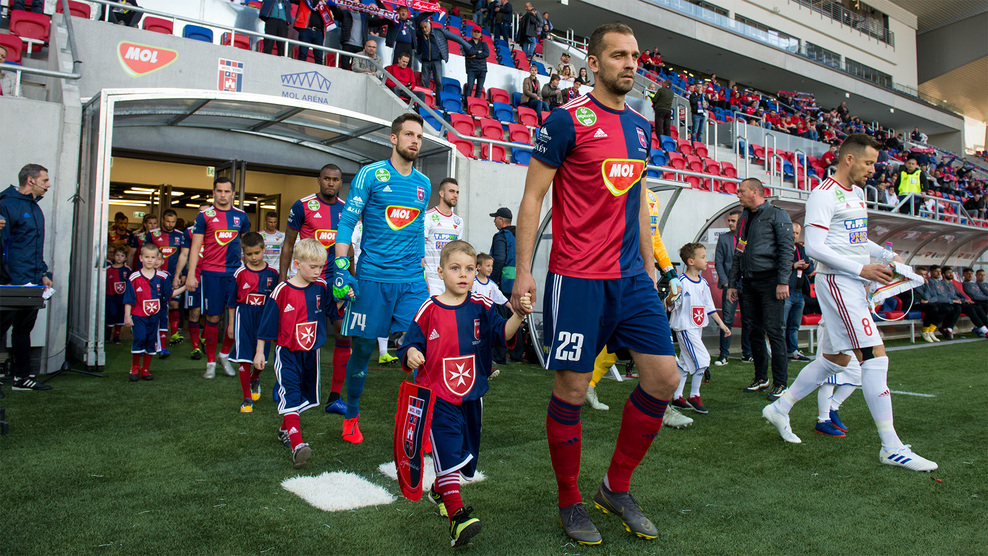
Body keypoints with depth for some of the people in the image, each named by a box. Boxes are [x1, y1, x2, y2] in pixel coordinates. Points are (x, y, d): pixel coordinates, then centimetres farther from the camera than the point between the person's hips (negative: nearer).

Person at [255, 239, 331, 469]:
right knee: (290, 395, -15)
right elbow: (267, 323, -5)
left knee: (304, 396, 16)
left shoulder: (321, 288, -1)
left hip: (311, 352, 5)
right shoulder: (282, 291, -12)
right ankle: (297, 446, -23)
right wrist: (259, 352, -2)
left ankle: (285, 430, 38)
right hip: (287, 353, -5)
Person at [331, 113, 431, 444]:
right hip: (372, 278, -3)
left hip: (412, 281, 3)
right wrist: (340, 267, -11)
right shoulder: (370, 175, -1)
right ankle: (351, 415, 26)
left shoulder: (423, 183, 13)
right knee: (363, 348, 5)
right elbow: (347, 223, -2)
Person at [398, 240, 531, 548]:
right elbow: (411, 343, -1)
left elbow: (503, 334, -13)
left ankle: (440, 489, 44)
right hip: (437, 395, -3)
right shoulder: (429, 309, -5)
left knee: (465, 451, 17)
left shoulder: (482, 307, -1)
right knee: (448, 450, -14)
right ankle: (456, 515, -13)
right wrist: (411, 355, -23)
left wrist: (518, 315, -31)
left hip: (472, 395, 4)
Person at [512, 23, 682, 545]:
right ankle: (569, 502, 21)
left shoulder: (641, 126, 15)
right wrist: (523, 271, -11)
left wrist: (649, 266, 19)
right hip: (577, 279, -6)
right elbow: (532, 197, -5)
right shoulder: (568, 119, -5)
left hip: (632, 277, 7)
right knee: (571, 390, 0)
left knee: (664, 379, 3)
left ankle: (616, 487, 22)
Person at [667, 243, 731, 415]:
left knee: (685, 363, 12)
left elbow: (709, 306, 17)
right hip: (684, 327, -8)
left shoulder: (703, 283, 9)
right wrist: (671, 298, -37)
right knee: (702, 359, -12)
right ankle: (694, 396, 4)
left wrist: (721, 324, 17)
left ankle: (677, 397, 21)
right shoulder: (681, 281, -15)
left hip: (698, 327, 8)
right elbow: (670, 306, -16)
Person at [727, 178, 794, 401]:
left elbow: (786, 248, -9)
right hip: (749, 283, 7)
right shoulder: (744, 219, 20)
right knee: (754, 331, 8)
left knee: (773, 330, -8)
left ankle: (780, 383, -1)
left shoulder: (777, 215, -1)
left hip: (770, 280, -7)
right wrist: (732, 283, 17)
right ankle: (761, 378, 19)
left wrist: (783, 281, -17)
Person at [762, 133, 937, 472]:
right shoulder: (824, 194, -12)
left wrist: (886, 255, 13)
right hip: (836, 281, -10)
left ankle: (779, 409, 26)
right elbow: (814, 247, -20)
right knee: (875, 356, -12)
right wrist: (861, 269, -20)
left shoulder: (856, 193, 18)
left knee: (836, 358, 13)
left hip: (854, 283, 10)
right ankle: (891, 447, -6)